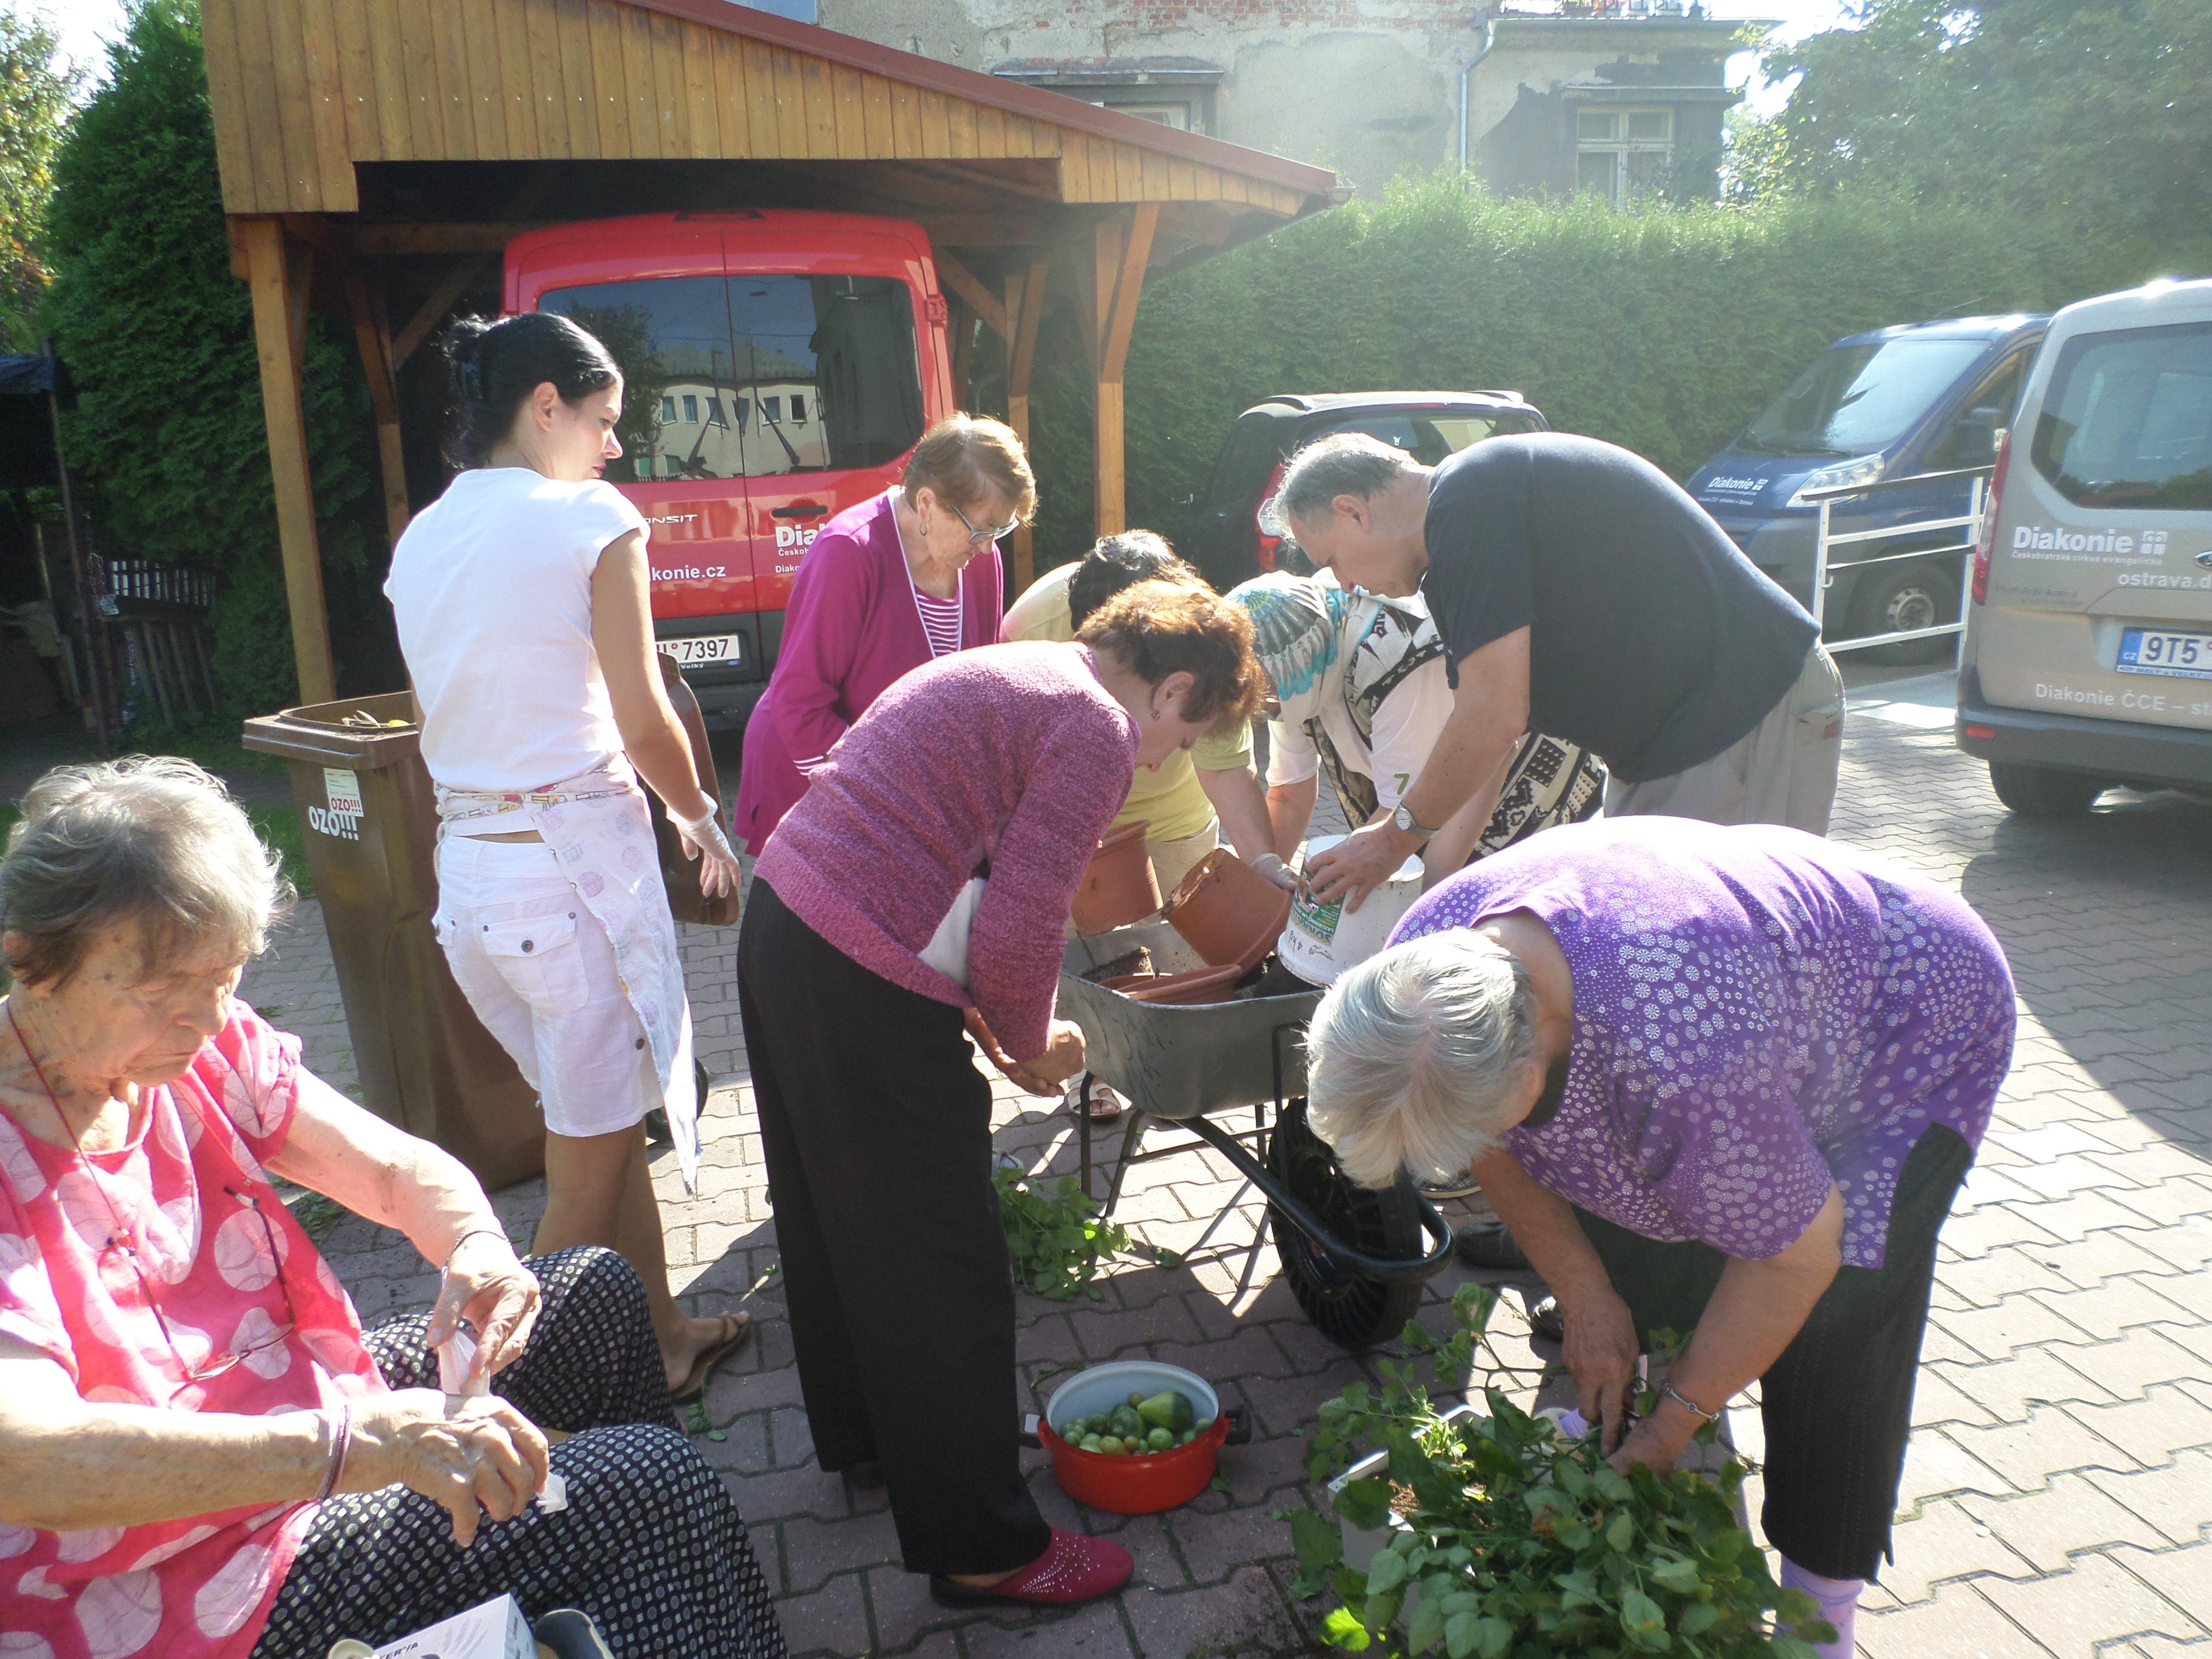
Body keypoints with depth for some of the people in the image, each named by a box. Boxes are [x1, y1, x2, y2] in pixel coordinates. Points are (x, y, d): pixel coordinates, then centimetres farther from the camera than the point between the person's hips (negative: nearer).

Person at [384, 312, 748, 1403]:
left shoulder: (419, 543, 10)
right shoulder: (590, 519, -9)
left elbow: (450, 717, 13)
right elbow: (643, 723, -9)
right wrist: (701, 816, 8)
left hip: (465, 869, 8)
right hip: (579, 862, -7)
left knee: (607, 1121, 21)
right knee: (586, 1170, 7)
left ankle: (662, 1336, 35)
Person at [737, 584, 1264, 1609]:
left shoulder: (1012, 675, 17)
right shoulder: (1097, 730, -12)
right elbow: (1016, 938, -17)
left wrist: (1004, 1017, 20)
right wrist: (1033, 1044, 3)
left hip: (781, 923, 10)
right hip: (865, 982, -10)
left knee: (831, 1214, 25)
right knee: (946, 1273, 3)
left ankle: (861, 1435, 47)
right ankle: (983, 1551, 19)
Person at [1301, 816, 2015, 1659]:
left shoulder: (1683, 1061, -45)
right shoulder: (1422, 966, -25)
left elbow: (1797, 1256, -28)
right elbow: (1496, 1153, -4)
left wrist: (1672, 1427, -15)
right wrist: (1585, 1298, -5)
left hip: (1905, 1025, -6)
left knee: (1828, 1324, -13)